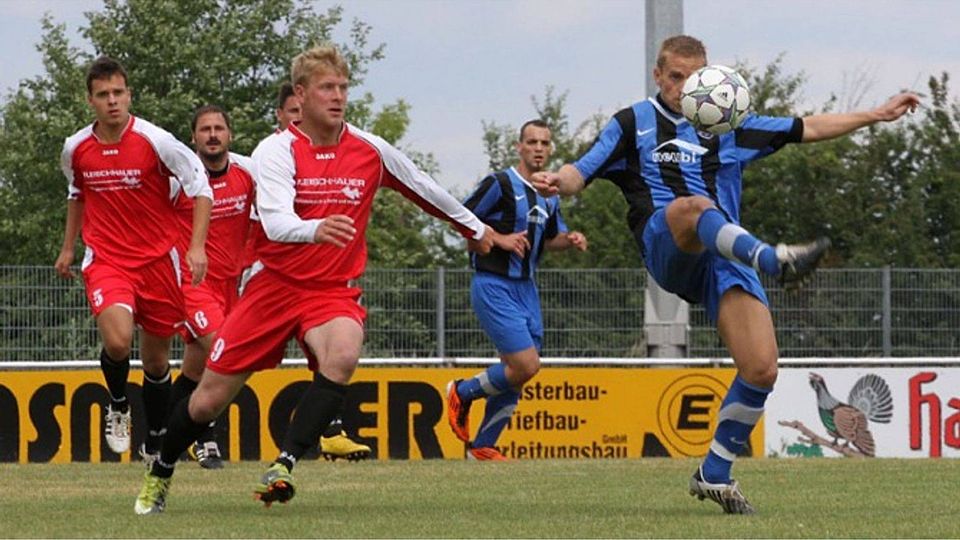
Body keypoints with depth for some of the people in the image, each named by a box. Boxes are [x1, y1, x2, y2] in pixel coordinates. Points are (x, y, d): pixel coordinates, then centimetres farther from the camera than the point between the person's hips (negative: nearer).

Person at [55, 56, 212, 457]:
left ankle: (157, 440, 30)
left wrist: (196, 247, -15)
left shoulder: (155, 141, -11)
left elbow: (200, 186, -5)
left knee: (156, 360, 9)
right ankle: (118, 407, 5)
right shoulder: (75, 149, -1)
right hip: (105, 261, 0)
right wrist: (68, 247, 23)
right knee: (117, 340, -25)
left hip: (158, 260, 0)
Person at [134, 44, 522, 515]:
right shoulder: (277, 151, -10)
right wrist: (316, 230, -49)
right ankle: (160, 472, 30)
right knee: (209, 398, 2)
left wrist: (478, 231, 30)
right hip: (275, 284, -1)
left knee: (343, 354, -35)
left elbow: (426, 190, 18)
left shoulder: (370, 151, -1)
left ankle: (283, 466, -34)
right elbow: (275, 222, -27)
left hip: (334, 291, 1)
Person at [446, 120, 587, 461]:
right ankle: (462, 393, 7)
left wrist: (570, 240, 5)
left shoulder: (550, 197, 12)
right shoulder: (499, 185, -10)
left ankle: (482, 447, 17)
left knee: (515, 374, 6)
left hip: (526, 289, 8)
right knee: (525, 365, -17)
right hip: (493, 287, -8)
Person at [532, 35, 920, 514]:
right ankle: (775, 260, -67)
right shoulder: (633, 123, 15)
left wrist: (875, 116, 23)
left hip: (726, 257, 4)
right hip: (666, 251, -4)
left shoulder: (728, 126, 23)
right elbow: (583, 172, 6)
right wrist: (558, 181, -18)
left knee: (761, 370, -13)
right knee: (692, 207, -41)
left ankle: (714, 474, 3)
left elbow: (805, 129, 26)